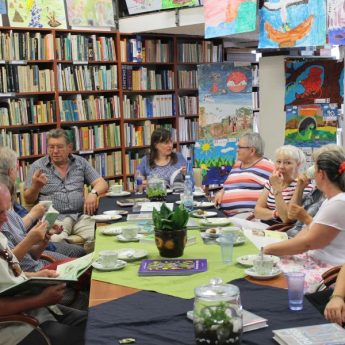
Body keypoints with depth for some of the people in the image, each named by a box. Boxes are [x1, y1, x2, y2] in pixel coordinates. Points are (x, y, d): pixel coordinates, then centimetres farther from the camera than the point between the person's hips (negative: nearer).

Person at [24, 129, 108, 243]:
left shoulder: (81, 162, 14)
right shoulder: (37, 166, 8)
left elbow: (102, 184, 10)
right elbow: (28, 199, 6)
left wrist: (93, 193, -12)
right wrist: (36, 186, -16)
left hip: (81, 216, 3)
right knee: (57, 241, -35)